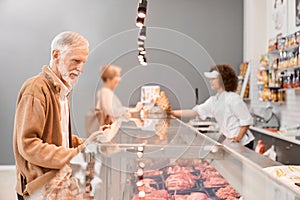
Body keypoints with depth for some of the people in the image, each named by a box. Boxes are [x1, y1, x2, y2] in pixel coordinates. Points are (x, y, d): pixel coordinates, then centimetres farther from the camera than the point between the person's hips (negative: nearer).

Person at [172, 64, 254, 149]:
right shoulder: (213, 100, 9)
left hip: (243, 142, -7)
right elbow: (196, 111, 4)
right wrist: (172, 112, -2)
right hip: (230, 142, 7)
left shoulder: (233, 98, -14)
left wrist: (238, 138, -22)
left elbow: (246, 120, -13)